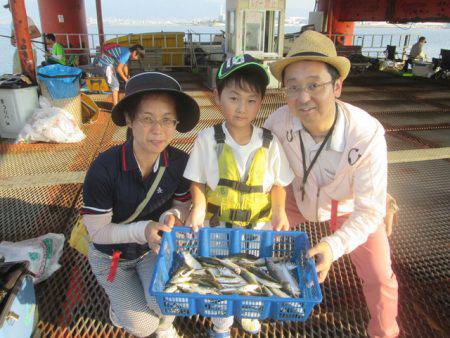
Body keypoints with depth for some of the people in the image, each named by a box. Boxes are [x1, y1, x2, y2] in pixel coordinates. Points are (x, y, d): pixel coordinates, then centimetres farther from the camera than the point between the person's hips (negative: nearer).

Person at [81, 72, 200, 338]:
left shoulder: (179, 162, -19)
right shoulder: (104, 169, -29)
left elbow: (183, 204, -2)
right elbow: (98, 232, -19)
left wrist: (172, 216, -25)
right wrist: (143, 230, -33)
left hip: (155, 247, 2)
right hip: (111, 255, -2)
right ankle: (120, 304, 25)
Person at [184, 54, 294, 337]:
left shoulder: (269, 142, -11)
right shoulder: (208, 139, -14)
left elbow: (277, 183, -2)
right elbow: (198, 181, -6)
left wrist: (279, 211, -16)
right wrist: (198, 208, -21)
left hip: (258, 225, 2)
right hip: (217, 225, -1)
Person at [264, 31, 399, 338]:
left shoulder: (367, 135, -38)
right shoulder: (279, 121, -30)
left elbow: (370, 211, -32)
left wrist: (334, 246, -45)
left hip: (349, 207, -2)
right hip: (300, 197, 2)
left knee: (380, 279, 4)